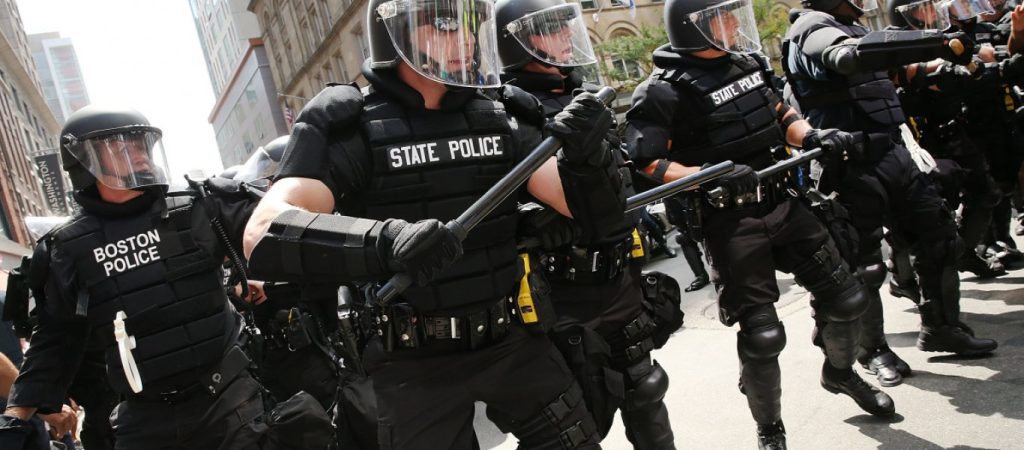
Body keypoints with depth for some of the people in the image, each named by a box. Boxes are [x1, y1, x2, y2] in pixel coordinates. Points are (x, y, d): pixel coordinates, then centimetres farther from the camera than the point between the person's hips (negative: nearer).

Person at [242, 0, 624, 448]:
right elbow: (264, 234, -25)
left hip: (513, 341, 4)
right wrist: (386, 241, -42)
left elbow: (593, 215, -1)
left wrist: (586, 155, -23)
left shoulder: (502, 118, 1)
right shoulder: (346, 126, -10)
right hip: (415, 363, -3)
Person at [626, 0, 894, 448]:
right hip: (730, 224, -7)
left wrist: (815, 137, 1)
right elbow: (646, 164, -20)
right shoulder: (666, 91, -16)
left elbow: (781, 116, 19)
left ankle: (840, 373, 45)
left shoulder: (748, 63, 7)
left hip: (783, 205, 7)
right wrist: (710, 175, -29)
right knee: (762, 335, -1)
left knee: (845, 297, 15)